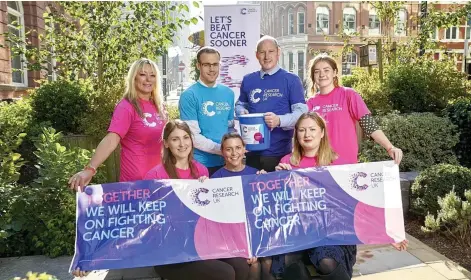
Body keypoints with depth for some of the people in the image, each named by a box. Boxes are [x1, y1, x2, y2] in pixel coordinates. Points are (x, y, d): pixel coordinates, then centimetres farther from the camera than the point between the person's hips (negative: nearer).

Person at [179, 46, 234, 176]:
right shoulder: (189, 95, -10)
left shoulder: (228, 93, 7)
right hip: (201, 163, -5)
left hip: (226, 162, 5)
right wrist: (221, 149, -18)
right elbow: (192, 135, -14)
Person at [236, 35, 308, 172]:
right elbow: (240, 104, 23)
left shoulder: (291, 80, -1)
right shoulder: (248, 80, 11)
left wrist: (279, 120, -25)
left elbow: (301, 112, -8)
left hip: (280, 153, -3)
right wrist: (242, 112, -1)